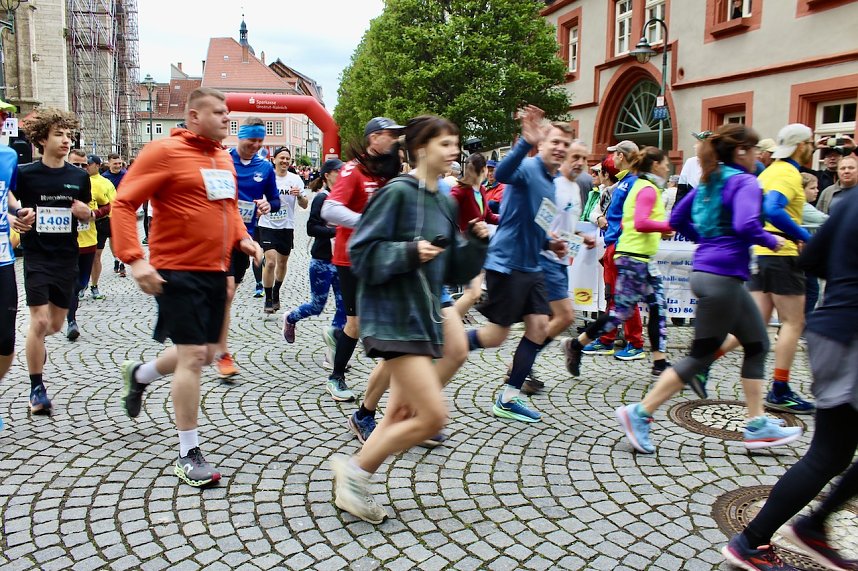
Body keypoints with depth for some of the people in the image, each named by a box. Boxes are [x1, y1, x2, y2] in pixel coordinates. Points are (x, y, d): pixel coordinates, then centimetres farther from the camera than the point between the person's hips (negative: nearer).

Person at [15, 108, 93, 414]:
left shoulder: (79, 177, 3)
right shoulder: (25, 173, -6)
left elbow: (88, 215, 13)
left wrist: (85, 211, -9)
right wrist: (17, 215, -17)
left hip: (67, 259, 3)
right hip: (36, 258, -3)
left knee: (56, 324, 11)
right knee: (39, 322, -9)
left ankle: (36, 345, 46)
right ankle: (37, 388, 4)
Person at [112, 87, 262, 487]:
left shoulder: (224, 158, 13)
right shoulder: (165, 152, -10)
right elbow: (123, 204, -12)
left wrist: (243, 238, 6)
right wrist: (134, 258, -22)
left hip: (216, 271, 8)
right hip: (179, 271, -8)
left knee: (204, 353, 16)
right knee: (192, 357, -7)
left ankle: (138, 375, 47)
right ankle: (189, 455, 8)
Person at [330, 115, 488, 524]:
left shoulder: (446, 204, 13)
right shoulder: (398, 192, -11)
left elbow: (454, 271, 15)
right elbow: (362, 251, -14)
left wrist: (477, 242, 0)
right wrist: (410, 252, -24)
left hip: (424, 315, 9)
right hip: (393, 317, -9)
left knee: (403, 413, 12)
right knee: (433, 415, -11)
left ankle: (353, 483, 27)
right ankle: (354, 469, 8)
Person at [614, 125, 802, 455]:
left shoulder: (709, 181, 13)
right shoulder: (744, 182, -11)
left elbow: (677, 219, 16)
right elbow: (745, 225, -27)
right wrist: (770, 240, -9)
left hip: (707, 271, 10)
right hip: (722, 277, -10)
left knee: (758, 343, 17)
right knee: (700, 355, -2)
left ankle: (757, 426, 22)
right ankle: (639, 414, 0)